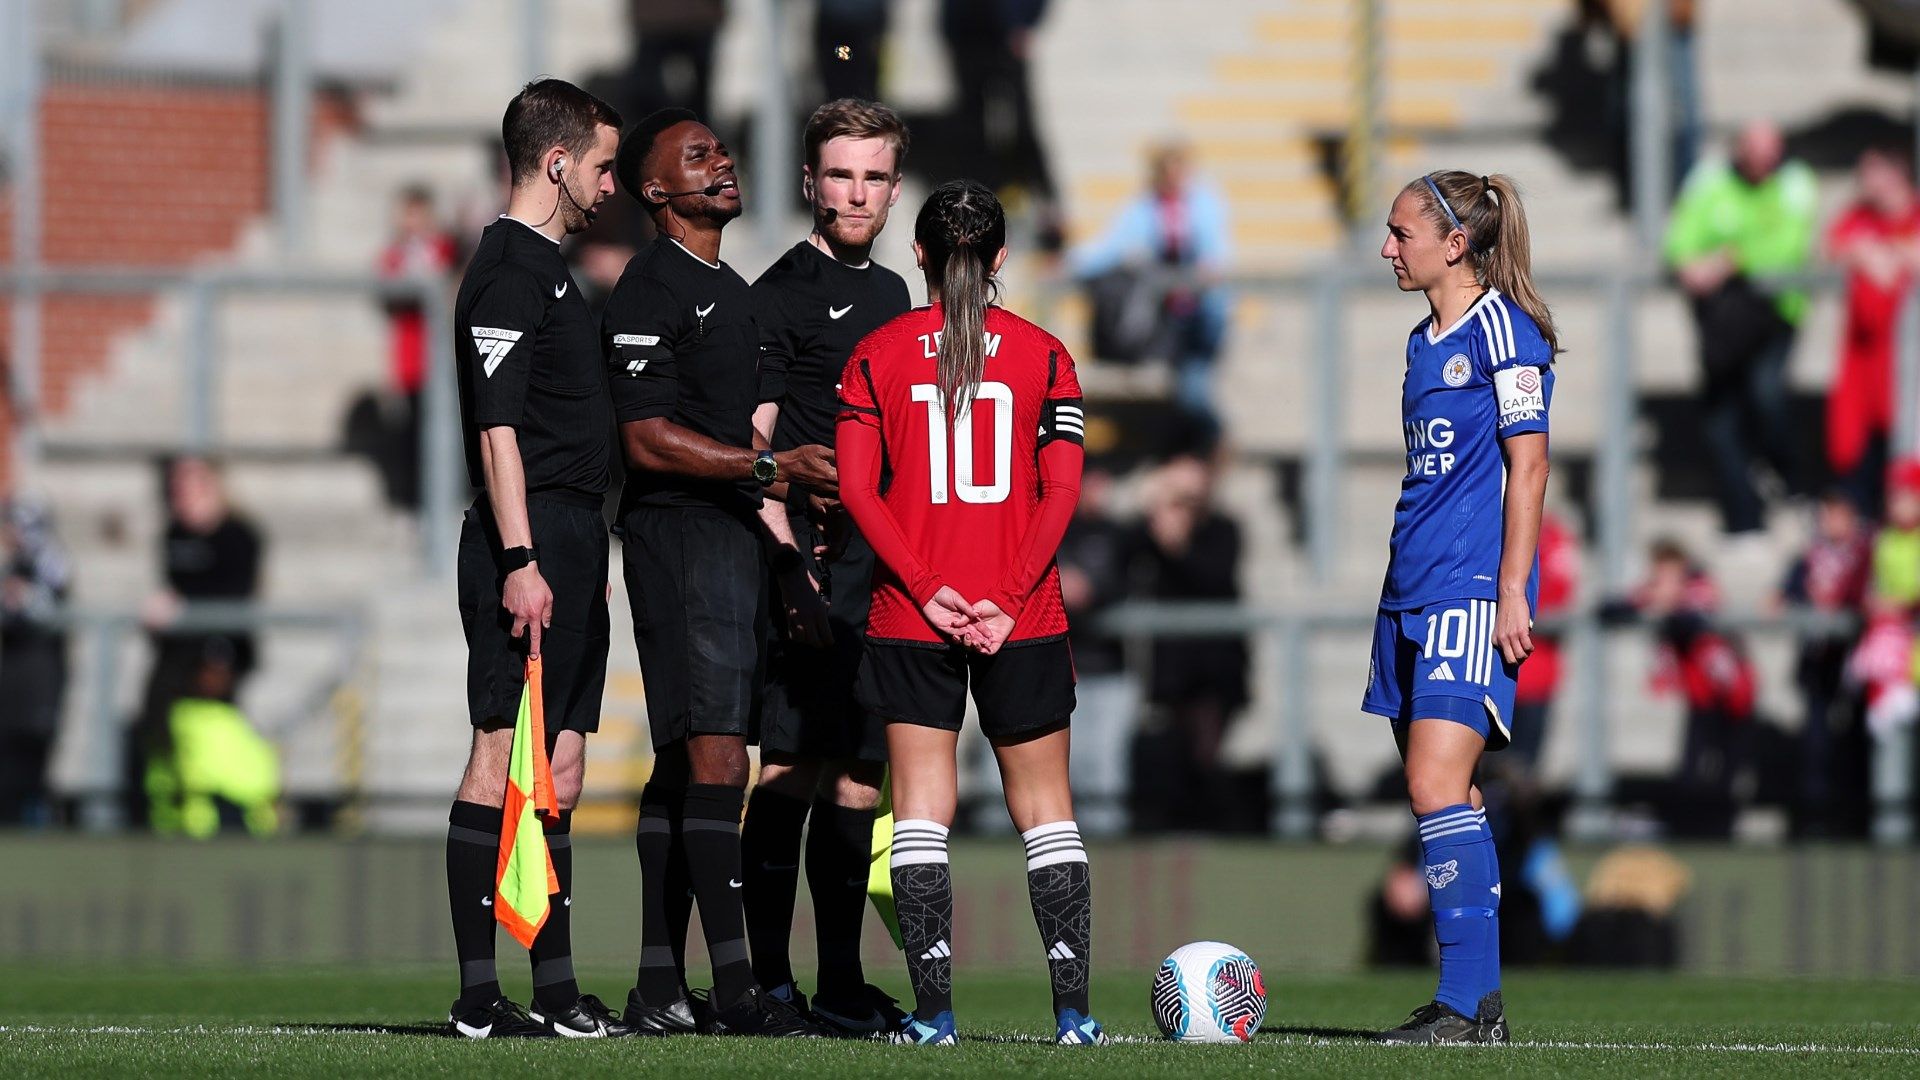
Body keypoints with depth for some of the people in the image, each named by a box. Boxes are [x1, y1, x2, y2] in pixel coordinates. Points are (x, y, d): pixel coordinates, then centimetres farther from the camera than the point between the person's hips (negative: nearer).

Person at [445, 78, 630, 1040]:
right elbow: (498, 428, -17)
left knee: (559, 769, 10)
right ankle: (479, 996, -10)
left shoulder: (545, 268, 20)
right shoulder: (508, 271, -11)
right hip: (530, 539, -10)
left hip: (568, 546, 10)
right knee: (504, 756, -9)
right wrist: (519, 559, -22)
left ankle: (555, 987, 13)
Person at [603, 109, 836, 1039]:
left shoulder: (730, 290, 21)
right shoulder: (648, 292, -9)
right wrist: (772, 467, -18)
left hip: (733, 534, 10)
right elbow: (650, 440, -16)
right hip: (678, 534, -10)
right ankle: (733, 987, -17)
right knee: (715, 755, -14)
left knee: (683, 760, 9)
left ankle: (659, 987, 10)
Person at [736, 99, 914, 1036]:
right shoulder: (781, 293, -5)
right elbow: (754, 440, -11)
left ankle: (840, 986, 12)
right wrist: (789, 564, -20)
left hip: (881, 564, 8)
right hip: (812, 561, -8)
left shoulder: (890, 295, 20)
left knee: (857, 775, 8)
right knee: (796, 768, -9)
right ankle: (768, 983, -7)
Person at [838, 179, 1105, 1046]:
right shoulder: (1042, 354, 2)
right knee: (1045, 809, 8)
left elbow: (858, 490, -6)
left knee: (921, 807, 3)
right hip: (1024, 618, 0)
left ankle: (933, 1011, -4)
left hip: (910, 617, 0)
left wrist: (926, 590, -9)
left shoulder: (876, 355, 2)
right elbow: (1060, 492, -5)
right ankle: (1073, 1009, 2)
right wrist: (1008, 598, -8)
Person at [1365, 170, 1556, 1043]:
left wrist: (1512, 591, -17)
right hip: (1412, 593, 9)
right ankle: (1477, 1004, 12)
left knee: (1438, 788, -17)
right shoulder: (1425, 342, 17)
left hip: (1473, 592, -9)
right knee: (1441, 797, 8)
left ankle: (1465, 1005, -17)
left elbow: (1528, 462, -12)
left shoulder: (1502, 329, -8)